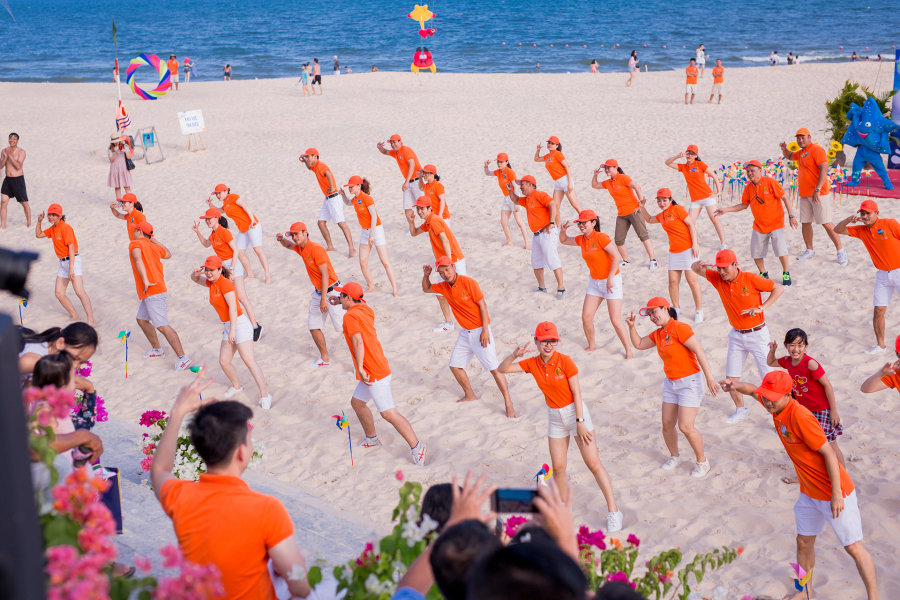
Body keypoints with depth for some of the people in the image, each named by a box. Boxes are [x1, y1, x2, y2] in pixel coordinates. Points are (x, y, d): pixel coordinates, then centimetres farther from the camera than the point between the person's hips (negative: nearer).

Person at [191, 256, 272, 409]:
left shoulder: (225, 283, -15)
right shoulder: (212, 283, 10)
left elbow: (233, 307, -21)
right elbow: (195, 279, 27)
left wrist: (232, 330, -25)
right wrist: (196, 273, 1)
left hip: (239, 324, -9)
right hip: (228, 327, 9)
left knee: (249, 361, -15)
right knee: (224, 361, 9)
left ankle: (265, 395, -16)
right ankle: (236, 386, 31)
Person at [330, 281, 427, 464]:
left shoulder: (350, 316, -15)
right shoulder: (366, 310, 11)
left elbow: (358, 342, -27)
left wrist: (360, 368, -30)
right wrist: (341, 302, 37)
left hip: (374, 373, -10)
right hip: (379, 367, 10)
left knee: (388, 413, -10)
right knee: (357, 402, 23)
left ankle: (417, 447, -12)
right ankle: (371, 438, 37)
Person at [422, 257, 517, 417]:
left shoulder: (468, 283, -16)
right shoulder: (444, 287, 3)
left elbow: (482, 305, -14)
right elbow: (426, 289, 20)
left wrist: (485, 330, -18)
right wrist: (426, 275, -2)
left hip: (479, 330, -7)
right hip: (465, 332, 7)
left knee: (494, 367, -11)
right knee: (455, 365, 11)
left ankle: (508, 403, -6)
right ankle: (470, 395, 30)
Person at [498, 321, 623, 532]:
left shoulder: (565, 361, -17)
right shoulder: (532, 364, -5)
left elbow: (577, 393, -14)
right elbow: (502, 370, -6)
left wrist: (580, 422, -16)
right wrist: (514, 355, -25)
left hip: (575, 412, -4)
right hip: (555, 417, 4)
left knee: (593, 463, -5)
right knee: (558, 467, 6)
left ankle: (613, 510, 2)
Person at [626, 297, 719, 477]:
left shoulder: (679, 328, -18)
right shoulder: (658, 334, 8)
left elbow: (699, 351, -22)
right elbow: (639, 344, 22)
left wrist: (709, 378, -26)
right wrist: (631, 326, 7)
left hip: (689, 382, -8)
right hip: (671, 383, 8)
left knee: (685, 427, -10)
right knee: (667, 423, 7)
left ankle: (702, 461, 10)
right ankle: (674, 457, 28)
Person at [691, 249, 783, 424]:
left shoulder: (751, 279, -16)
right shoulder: (717, 279, -4)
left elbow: (779, 289, -11)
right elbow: (695, 269, 5)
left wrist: (761, 308, -20)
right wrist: (699, 264, -21)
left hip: (757, 334, -5)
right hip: (736, 335, 5)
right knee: (731, 376, 8)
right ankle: (741, 410, 26)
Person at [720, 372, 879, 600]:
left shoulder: (800, 417, -29)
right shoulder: (775, 404, -5)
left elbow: (829, 453, -25)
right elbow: (754, 390, 16)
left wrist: (837, 495, -23)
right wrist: (736, 385, -7)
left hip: (834, 493, -8)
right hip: (809, 493, 8)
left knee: (853, 547, 2)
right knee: (804, 541, 18)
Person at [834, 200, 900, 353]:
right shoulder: (861, 230, 2)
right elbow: (837, 230, 4)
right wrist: (849, 220, -16)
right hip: (883, 274, 5)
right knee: (878, 310, 2)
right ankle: (880, 346, 13)